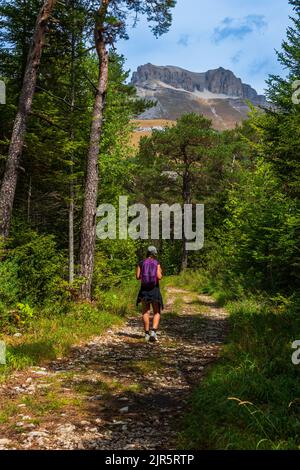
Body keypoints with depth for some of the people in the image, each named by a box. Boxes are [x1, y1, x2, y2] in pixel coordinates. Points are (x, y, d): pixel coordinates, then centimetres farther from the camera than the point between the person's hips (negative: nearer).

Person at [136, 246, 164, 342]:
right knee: (157, 313, 8)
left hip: (144, 289, 2)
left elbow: (138, 277, -3)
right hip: (155, 290, -2)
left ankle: (147, 334, 9)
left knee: (146, 312, 11)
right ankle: (153, 332, -11)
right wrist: (160, 274, 9)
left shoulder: (141, 263, 1)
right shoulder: (157, 263, -5)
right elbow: (159, 277, -14)